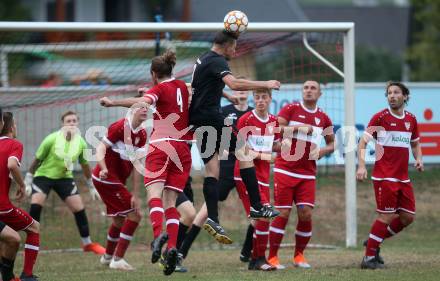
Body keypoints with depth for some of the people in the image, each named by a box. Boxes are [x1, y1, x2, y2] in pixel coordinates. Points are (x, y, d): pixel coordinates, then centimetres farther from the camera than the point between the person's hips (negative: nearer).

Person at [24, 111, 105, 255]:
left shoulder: (81, 143, -8)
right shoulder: (51, 139, -19)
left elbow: (85, 165, 7)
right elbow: (37, 159, -9)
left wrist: (92, 188, 12)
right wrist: (28, 182, -8)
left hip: (65, 178, 3)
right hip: (43, 175, -3)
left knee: (79, 209, -3)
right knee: (35, 205, -23)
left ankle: (87, 243, 15)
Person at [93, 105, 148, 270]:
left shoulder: (141, 135, 6)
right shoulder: (120, 127, -17)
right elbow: (101, 148, -21)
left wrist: (135, 195, -1)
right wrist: (104, 169, -39)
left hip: (117, 181, 9)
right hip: (107, 178, -9)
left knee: (119, 220, 21)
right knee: (135, 214, -12)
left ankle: (108, 257, 42)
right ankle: (118, 259, -8)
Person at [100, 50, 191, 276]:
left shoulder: (160, 89, -2)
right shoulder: (182, 87, 15)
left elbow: (143, 102, -24)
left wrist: (113, 102, -29)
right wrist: (151, 92, 42)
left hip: (161, 147, -5)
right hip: (182, 149, 6)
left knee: (154, 194, -17)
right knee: (170, 203, 4)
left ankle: (159, 234, -43)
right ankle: (172, 247, -15)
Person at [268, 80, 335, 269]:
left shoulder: (323, 118, 10)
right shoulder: (291, 109, -1)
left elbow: (332, 143, 21)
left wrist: (322, 151, 0)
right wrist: (299, 127, -19)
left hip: (307, 174, 3)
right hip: (285, 170, -3)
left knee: (306, 214, -5)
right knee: (283, 214, -6)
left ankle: (299, 255, 12)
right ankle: (272, 257, 3)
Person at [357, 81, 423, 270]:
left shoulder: (411, 120, 10)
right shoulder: (380, 117, -6)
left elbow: (415, 143, 24)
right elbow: (363, 141, -6)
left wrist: (418, 159, 4)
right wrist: (361, 165, -19)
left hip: (403, 178, 6)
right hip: (384, 177, -6)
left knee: (408, 217, 4)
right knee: (387, 216, -10)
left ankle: (374, 242, 21)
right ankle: (369, 258, -2)